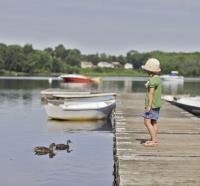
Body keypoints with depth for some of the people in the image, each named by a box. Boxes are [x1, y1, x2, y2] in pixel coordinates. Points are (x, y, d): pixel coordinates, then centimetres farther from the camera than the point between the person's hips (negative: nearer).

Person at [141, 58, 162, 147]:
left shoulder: (153, 80, -20)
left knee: (147, 122, -8)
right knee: (154, 122, 15)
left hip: (152, 104, -10)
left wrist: (149, 106, -21)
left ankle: (154, 140, -8)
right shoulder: (158, 78, 11)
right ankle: (153, 139, 23)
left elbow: (151, 93, -22)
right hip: (157, 104, 10)